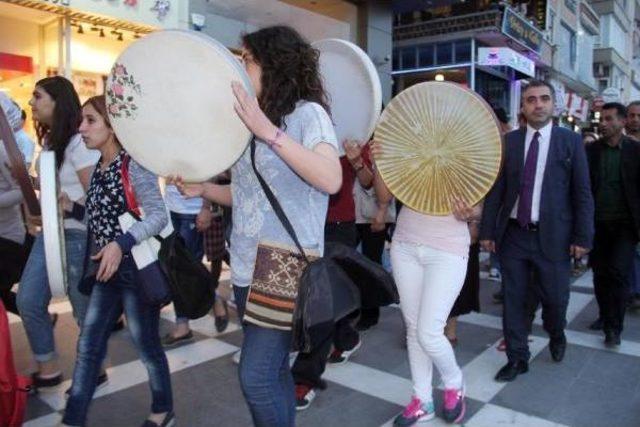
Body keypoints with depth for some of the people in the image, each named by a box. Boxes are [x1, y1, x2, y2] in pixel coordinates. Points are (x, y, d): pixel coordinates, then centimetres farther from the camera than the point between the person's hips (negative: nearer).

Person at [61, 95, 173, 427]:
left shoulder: (133, 165, -14)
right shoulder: (98, 168, 10)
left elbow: (159, 215, -22)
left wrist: (120, 243, -30)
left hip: (136, 267, -7)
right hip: (106, 271, 7)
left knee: (147, 346, 7)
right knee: (88, 347, 10)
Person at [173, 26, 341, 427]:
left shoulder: (308, 112, -9)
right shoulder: (251, 118, 14)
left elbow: (331, 180, -26)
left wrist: (270, 132, -28)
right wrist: (203, 189, 3)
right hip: (248, 268, 8)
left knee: (256, 376, -7)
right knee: (273, 369, 16)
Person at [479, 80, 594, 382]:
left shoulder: (571, 141, 1)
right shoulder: (509, 141, 4)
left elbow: (582, 193, 0)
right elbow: (496, 189, 3)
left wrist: (582, 236, -4)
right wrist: (487, 231, -1)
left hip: (553, 236, -1)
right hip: (513, 235, 1)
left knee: (554, 298, 8)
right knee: (513, 300, 7)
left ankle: (556, 335, 41)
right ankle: (517, 358, 23)